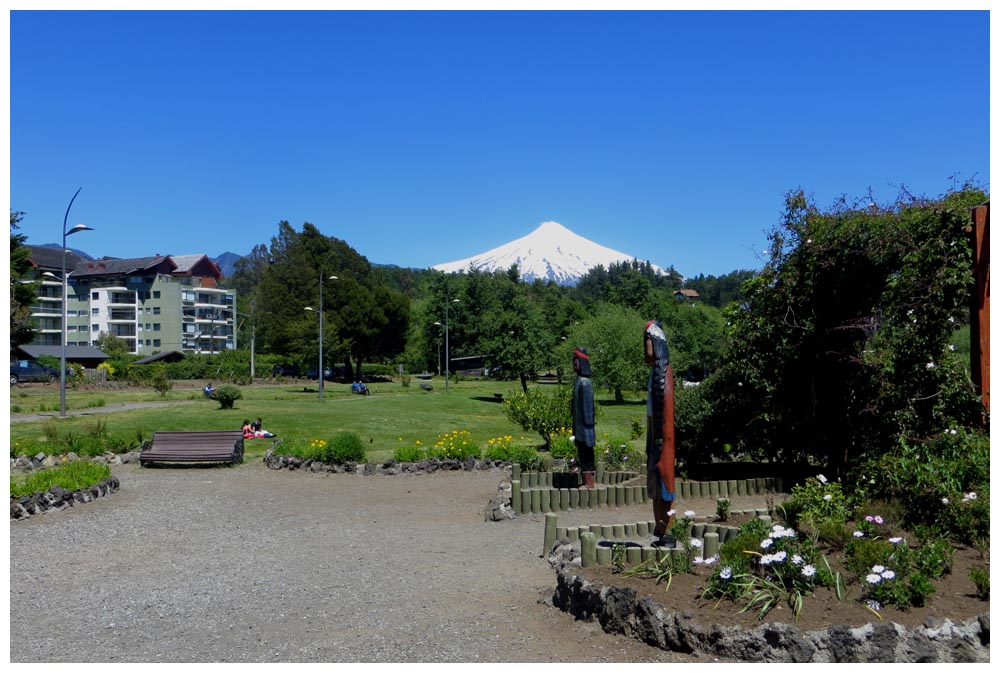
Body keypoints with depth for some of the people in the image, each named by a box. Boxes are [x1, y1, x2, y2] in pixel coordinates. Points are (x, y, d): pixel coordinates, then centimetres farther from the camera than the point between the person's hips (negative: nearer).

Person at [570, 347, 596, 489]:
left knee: (586, 455, -1)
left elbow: (588, 405, -18)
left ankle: (589, 483, 6)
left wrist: (588, 426, -17)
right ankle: (586, 482, 21)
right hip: (580, 427, 9)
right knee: (583, 455, 14)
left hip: (584, 428, -9)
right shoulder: (579, 381, 10)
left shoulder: (584, 383, -18)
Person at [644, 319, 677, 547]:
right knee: (654, 485, 13)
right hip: (653, 435, 10)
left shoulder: (663, 370, -15)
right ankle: (659, 531, 19)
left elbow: (664, 406, -19)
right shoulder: (654, 370, 14)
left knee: (662, 484, -5)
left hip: (661, 437, -10)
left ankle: (666, 534, 0)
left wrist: (660, 439, -20)